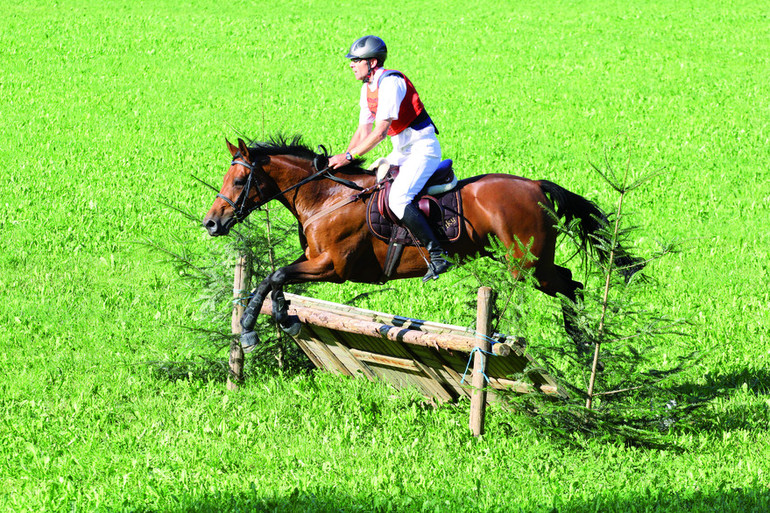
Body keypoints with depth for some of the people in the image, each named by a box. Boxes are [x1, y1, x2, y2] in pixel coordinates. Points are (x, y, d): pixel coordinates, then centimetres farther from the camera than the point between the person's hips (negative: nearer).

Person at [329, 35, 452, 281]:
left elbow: (380, 132, -22)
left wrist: (349, 156, -21)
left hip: (423, 148, -10)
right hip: (403, 151, 10)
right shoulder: (368, 88, 11)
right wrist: (343, 159, 1)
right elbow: (363, 131, 14)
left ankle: (437, 254, -26)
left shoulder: (390, 83, -19)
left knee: (398, 200, -25)